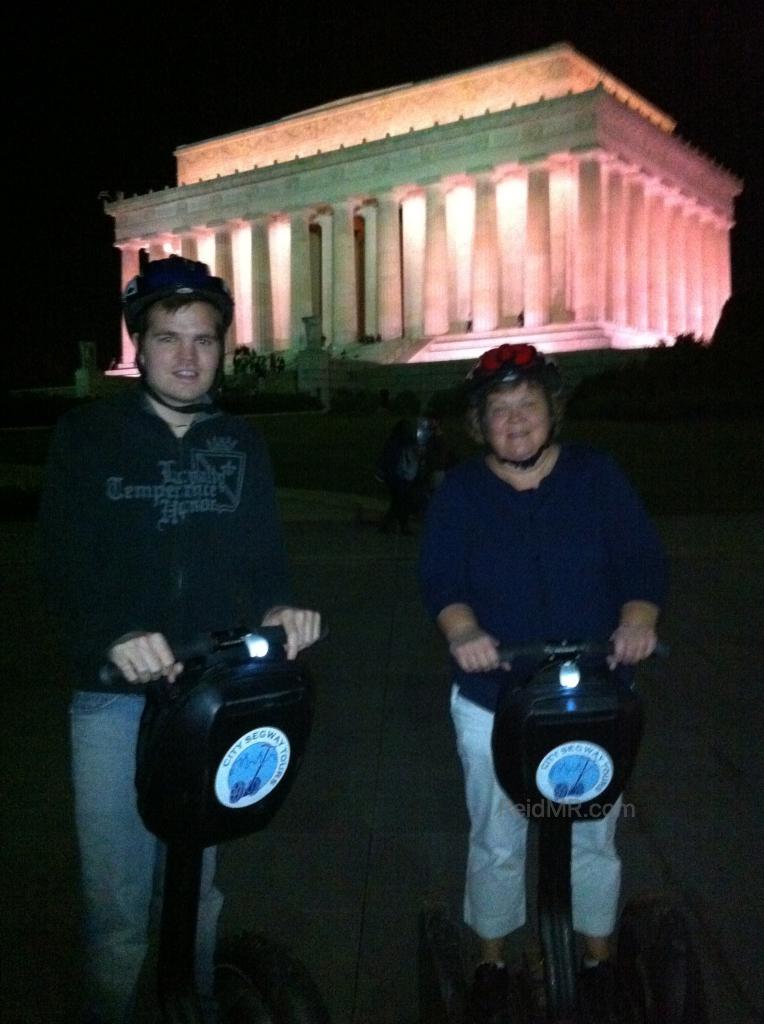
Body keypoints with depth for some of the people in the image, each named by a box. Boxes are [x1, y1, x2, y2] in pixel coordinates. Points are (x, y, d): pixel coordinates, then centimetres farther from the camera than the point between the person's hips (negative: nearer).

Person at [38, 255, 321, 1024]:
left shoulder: (240, 444, 8)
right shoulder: (86, 437, -1)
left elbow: (263, 553, 4)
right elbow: (67, 561, -11)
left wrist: (277, 608, -18)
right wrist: (115, 636, -29)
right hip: (114, 694, -2)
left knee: (197, 880, 18)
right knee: (117, 895, 2)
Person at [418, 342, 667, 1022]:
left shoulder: (596, 476, 0)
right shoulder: (460, 492, 0)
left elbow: (643, 559, -4)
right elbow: (440, 578, -10)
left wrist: (636, 622, -23)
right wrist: (463, 632, -30)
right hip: (493, 697, 0)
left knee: (593, 839, 14)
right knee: (497, 844, 13)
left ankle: (598, 963, 38)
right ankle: (492, 962, 36)